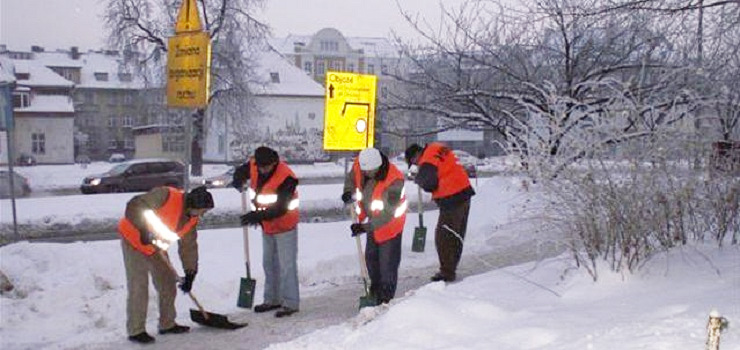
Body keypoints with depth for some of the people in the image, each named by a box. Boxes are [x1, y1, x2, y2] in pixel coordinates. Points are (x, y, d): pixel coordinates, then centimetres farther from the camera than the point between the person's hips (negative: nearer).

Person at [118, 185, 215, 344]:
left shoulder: (191, 219, -2)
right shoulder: (166, 196, -27)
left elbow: (189, 246, 4)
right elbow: (133, 206, -29)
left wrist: (190, 273, 0)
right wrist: (144, 230, -30)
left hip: (155, 247, 8)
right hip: (134, 240, -8)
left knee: (168, 283, 9)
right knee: (138, 287, -10)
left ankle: (167, 324, 23)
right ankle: (136, 331, -1)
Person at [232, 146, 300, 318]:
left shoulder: (286, 178, -28)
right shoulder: (253, 166, -7)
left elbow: (280, 209, -30)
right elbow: (241, 172, 15)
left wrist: (257, 215, -34)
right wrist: (238, 183, -8)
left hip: (285, 227, -8)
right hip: (267, 226, 8)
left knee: (286, 265, -6)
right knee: (269, 263, 16)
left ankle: (290, 303, 1)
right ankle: (272, 299, 28)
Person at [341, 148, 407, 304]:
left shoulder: (394, 180, -34)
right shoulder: (359, 165, -18)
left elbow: (387, 213, -32)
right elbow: (351, 178, 7)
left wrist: (366, 226, -34)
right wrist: (349, 192, -15)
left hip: (390, 225, -7)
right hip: (371, 223, 7)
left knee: (387, 263, -3)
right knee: (371, 258, 19)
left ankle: (386, 298, 12)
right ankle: (375, 291, 38)